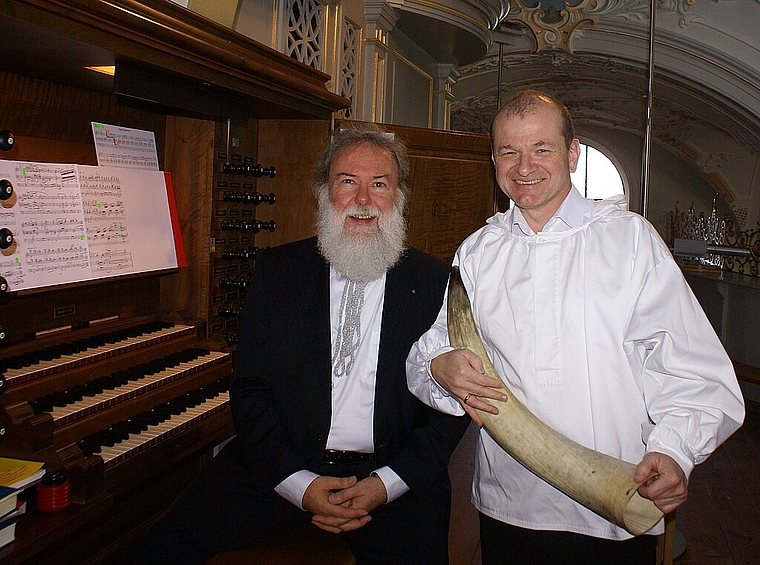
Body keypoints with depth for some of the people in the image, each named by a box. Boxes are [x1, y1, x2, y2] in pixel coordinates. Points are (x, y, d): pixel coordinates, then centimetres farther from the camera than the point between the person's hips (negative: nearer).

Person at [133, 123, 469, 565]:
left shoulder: (437, 283, 1)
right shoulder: (278, 271, 5)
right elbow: (249, 388, 1)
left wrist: (386, 484, -13)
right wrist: (299, 483, -11)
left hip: (394, 475, 1)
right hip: (279, 470, 0)